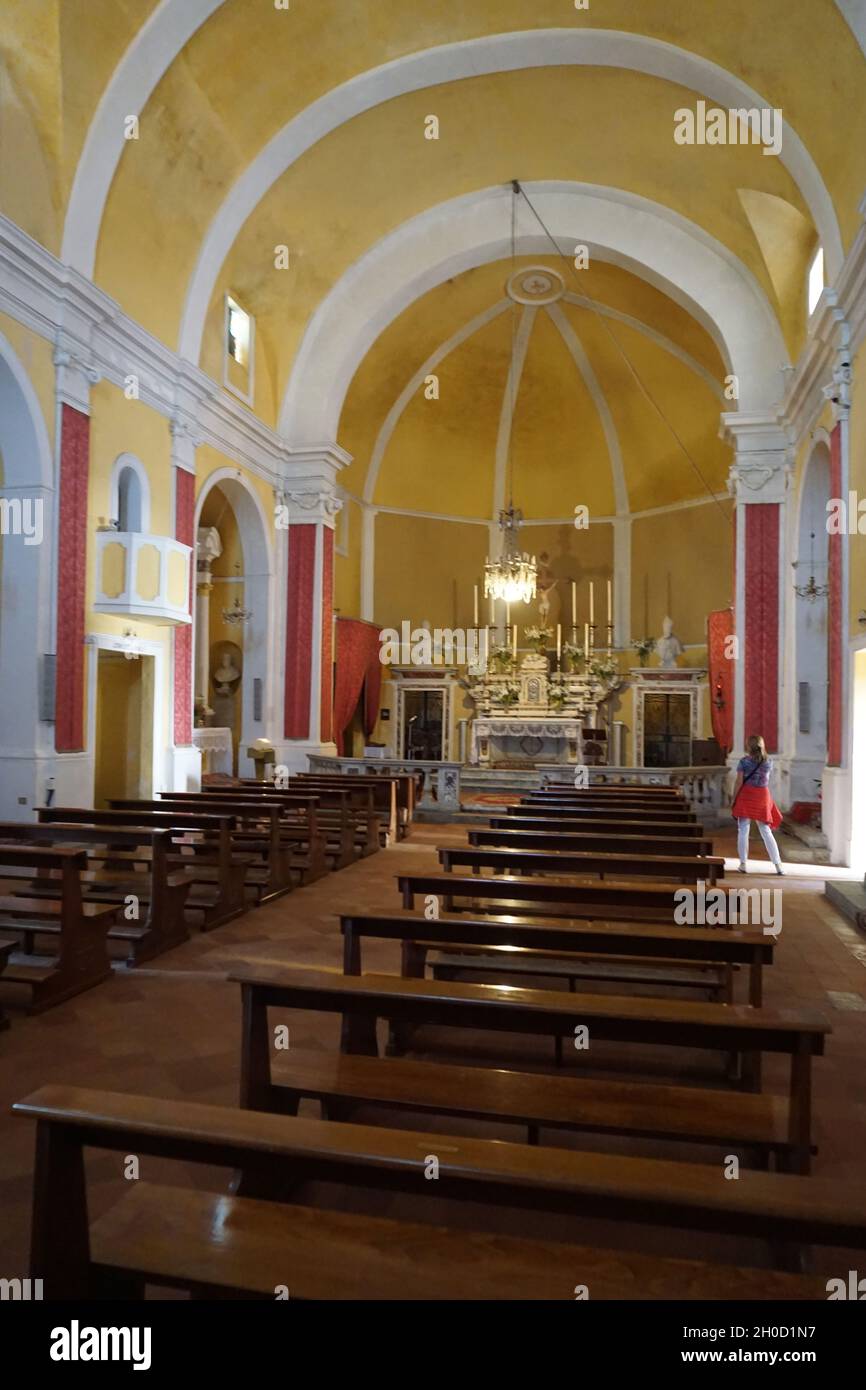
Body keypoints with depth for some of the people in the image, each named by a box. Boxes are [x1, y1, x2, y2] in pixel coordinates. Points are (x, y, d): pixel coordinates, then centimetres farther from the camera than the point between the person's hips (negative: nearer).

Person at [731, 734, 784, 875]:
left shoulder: (744, 761, -6)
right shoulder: (768, 762, 2)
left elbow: (739, 782, -8)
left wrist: (733, 799, -1)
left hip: (746, 796, -3)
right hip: (763, 796, 3)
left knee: (743, 831, 2)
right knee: (766, 832, 10)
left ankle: (743, 863, 0)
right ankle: (778, 865, 8)